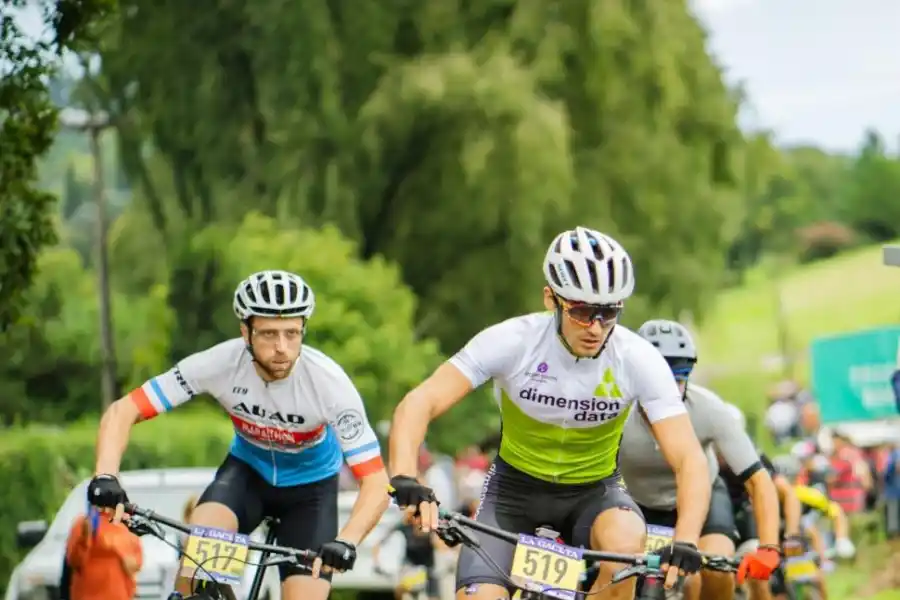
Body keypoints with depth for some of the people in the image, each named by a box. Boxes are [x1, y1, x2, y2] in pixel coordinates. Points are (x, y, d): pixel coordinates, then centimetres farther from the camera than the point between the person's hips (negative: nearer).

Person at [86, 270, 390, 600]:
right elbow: (122, 412, -25)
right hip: (248, 469, 1)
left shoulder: (328, 382, -32)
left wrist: (346, 541, -50)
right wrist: (105, 477, -43)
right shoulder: (220, 363, -29)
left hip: (310, 484, -1)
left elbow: (376, 482, -32)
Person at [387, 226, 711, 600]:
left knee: (625, 543, -34)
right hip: (515, 488, 0)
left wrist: (685, 540, -44)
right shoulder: (513, 341, -23)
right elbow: (420, 403, -29)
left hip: (593, 492, 0)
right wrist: (403, 478, -48)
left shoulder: (639, 360, -22)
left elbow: (690, 460, -25)